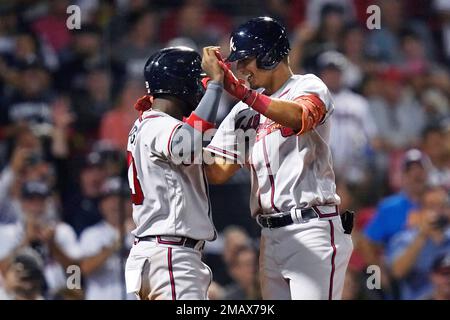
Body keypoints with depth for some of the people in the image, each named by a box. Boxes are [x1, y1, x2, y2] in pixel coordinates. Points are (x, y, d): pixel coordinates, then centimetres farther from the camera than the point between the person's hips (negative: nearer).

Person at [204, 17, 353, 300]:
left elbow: (299, 118, -25)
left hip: (312, 230, -7)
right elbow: (218, 172, 14)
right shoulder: (246, 111, 19)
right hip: (270, 238, 7)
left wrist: (240, 91, -35)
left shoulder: (308, 87, 0)